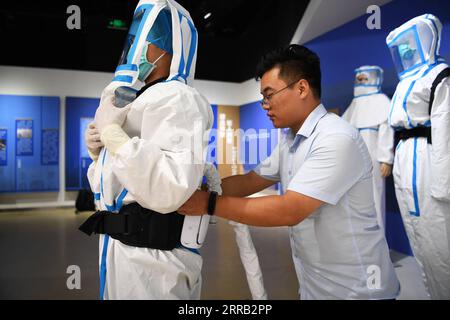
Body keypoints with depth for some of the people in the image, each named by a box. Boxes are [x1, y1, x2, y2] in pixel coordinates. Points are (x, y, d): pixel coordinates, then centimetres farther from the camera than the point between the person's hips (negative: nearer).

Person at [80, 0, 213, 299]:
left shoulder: (176, 98, -15)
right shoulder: (142, 99, 14)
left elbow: (169, 191, -30)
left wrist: (113, 131, -25)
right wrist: (100, 154, 4)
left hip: (150, 256, -9)